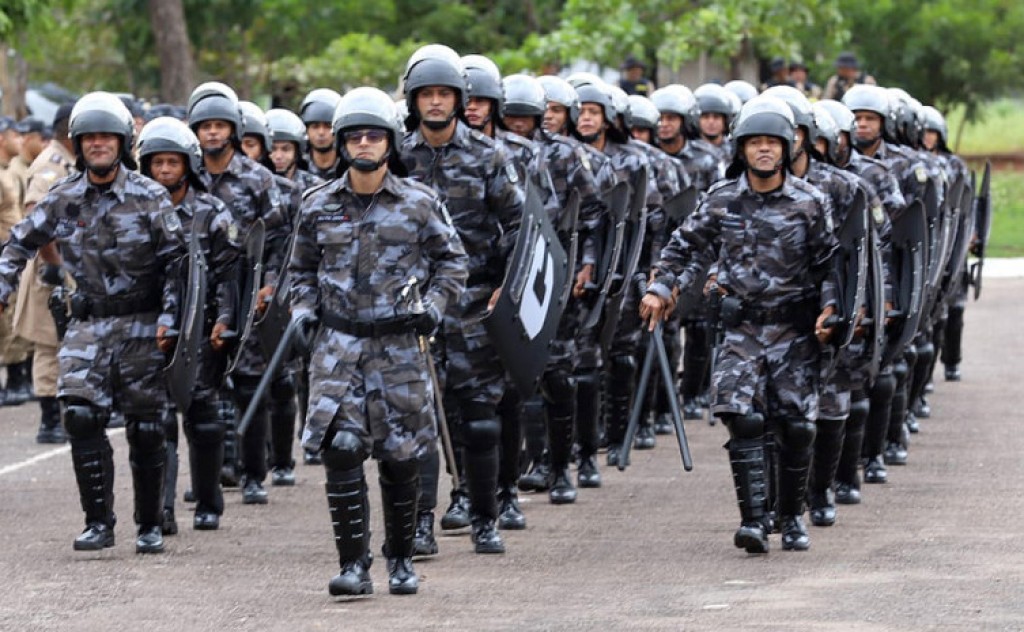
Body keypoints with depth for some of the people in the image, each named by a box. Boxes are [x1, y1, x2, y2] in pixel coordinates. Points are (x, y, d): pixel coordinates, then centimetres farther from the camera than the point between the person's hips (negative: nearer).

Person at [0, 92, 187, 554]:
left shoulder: (149, 197, -4)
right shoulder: (63, 199, 4)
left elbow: (177, 259, -2)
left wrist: (169, 316, -10)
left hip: (142, 325, -2)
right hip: (88, 325, 2)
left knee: (146, 429, 2)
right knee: (82, 416, -13)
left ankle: (150, 526, 15)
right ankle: (99, 523, -7)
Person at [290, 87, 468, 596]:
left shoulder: (420, 203, 1)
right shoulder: (319, 206, 6)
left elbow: (453, 260, 9)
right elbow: (303, 269, 19)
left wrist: (433, 306, -5)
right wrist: (303, 312, 4)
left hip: (399, 343, -1)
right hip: (337, 344, 1)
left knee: (400, 457, 6)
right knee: (340, 449, -12)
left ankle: (401, 559, 22)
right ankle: (354, 564, -10)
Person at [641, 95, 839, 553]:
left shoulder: (810, 202, -3)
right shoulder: (721, 201, 2)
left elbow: (829, 262, 2)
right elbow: (687, 248, 12)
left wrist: (829, 307, -12)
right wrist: (660, 288, 0)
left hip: (795, 330, -1)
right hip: (741, 326, 1)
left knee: (796, 426, 2)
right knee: (743, 419, -13)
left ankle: (792, 519, 17)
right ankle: (753, 520, -15)